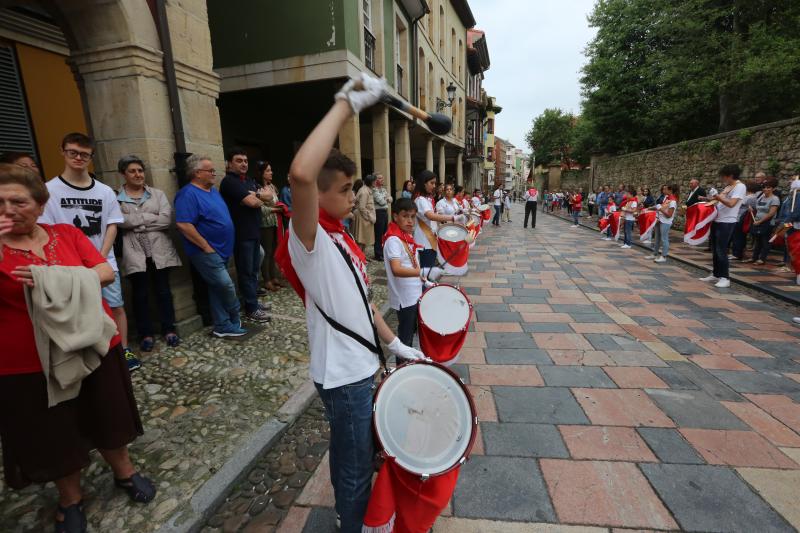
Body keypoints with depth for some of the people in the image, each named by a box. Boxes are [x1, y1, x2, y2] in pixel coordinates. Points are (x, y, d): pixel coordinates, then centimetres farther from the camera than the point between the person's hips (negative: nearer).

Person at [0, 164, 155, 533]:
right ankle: (69, 498, 38)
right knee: (54, 437, 14)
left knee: (108, 420, 17)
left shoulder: (68, 233, 1)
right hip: (30, 362, -1)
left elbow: (106, 273, -6)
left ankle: (124, 472, 41)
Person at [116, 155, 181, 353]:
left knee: (163, 290, 8)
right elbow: (121, 221, -15)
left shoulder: (157, 194, 8)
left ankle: (169, 329, 19)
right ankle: (145, 333, 18)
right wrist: (152, 217, -10)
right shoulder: (116, 198, 3)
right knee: (140, 294, 7)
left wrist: (137, 222, -7)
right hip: (134, 252, -1)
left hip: (159, 249, 1)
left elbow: (166, 219, -6)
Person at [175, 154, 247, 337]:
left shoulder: (213, 191, 14)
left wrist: (227, 246, 17)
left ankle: (223, 326, 20)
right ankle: (235, 321, 13)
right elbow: (183, 225, -23)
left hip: (222, 250, 9)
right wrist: (206, 246, -20)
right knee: (226, 285, -10)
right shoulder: (188, 194, -14)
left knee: (219, 288, 12)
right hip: (206, 252, -9)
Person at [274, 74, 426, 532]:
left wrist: (397, 346, 11)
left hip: (362, 366, 9)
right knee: (357, 468, 12)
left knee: (352, 455, 29)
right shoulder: (308, 240, -20)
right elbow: (300, 174, -42)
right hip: (342, 374, -9)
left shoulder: (343, 241, 7)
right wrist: (347, 105, -33)